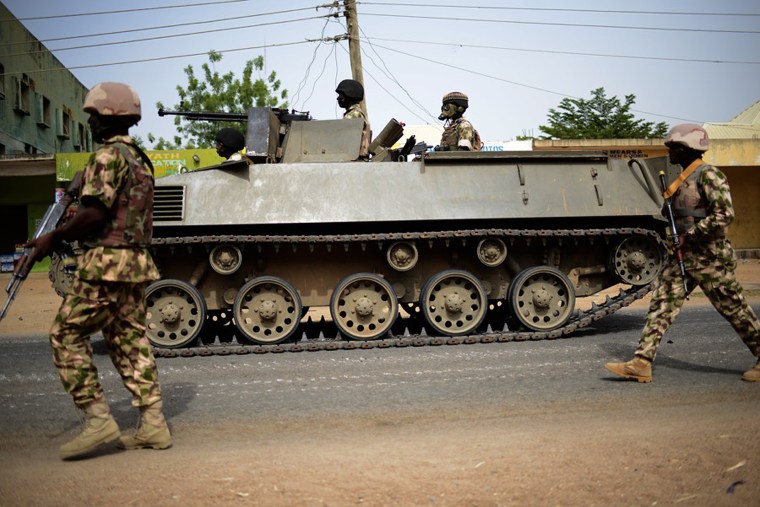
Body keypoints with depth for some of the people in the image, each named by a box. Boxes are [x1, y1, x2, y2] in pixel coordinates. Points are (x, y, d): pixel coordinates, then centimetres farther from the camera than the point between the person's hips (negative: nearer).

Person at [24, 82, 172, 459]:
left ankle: (98, 419, -4)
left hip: (105, 263, -9)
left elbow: (93, 213, -20)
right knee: (130, 341, 10)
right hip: (136, 262, 9)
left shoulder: (108, 156, -10)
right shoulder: (140, 159, 19)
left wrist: (53, 237, -8)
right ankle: (153, 425, 10)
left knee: (67, 334, -1)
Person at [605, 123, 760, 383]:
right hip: (683, 257, 9)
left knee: (736, 311, 4)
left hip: (709, 259, -9)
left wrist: (690, 236, -21)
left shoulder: (709, 176, -15)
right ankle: (641, 363, -1)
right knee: (661, 305, 1)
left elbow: (724, 215, -25)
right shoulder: (682, 179, 12)